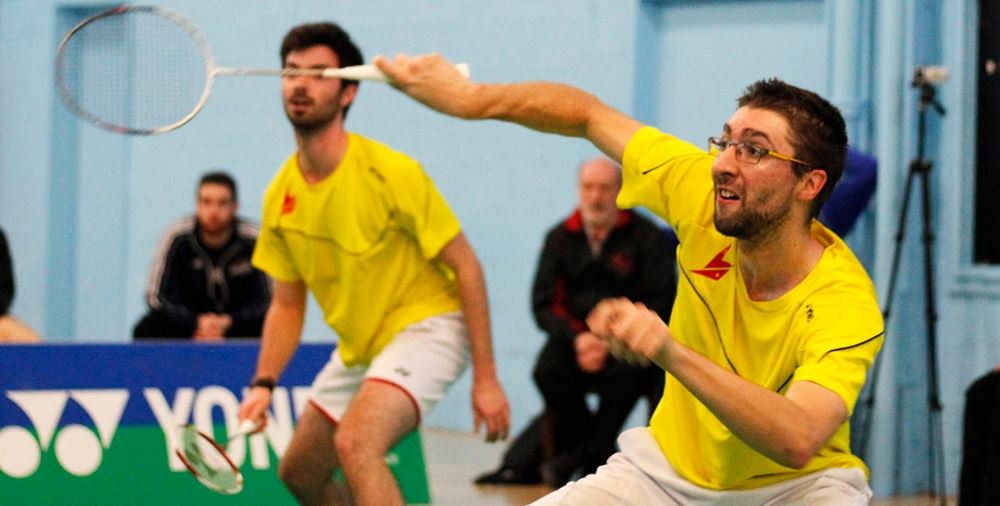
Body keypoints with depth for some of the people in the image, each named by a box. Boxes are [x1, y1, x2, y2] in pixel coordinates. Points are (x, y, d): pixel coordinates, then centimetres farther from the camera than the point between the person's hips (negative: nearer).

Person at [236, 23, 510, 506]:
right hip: (357, 349, 8)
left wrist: (485, 378, -17)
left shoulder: (392, 173, -20)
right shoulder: (280, 196, -2)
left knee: (355, 443, -31)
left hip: (425, 325, -8)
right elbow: (287, 304, 9)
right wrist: (263, 384, -6)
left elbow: (465, 266, -15)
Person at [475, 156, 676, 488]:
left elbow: (659, 302, -6)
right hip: (576, 335, 2)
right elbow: (544, 304, 4)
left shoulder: (646, 236, -1)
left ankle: (583, 455, -15)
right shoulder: (561, 237, 8)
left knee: (628, 370, -35)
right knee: (547, 370, -29)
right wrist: (577, 337, -15)